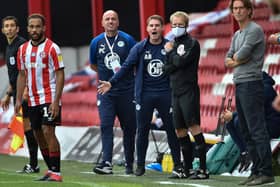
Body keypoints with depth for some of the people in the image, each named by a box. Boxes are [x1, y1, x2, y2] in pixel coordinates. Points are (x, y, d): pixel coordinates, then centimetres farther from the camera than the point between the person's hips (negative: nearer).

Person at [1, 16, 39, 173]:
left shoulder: (22, 44, -10)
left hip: (25, 93, -9)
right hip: (18, 93, 9)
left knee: (28, 126, -9)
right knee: (26, 127, 8)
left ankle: (33, 165, -7)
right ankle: (32, 164, 10)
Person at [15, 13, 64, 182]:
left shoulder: (52, 48, -9)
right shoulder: (23, 49, 9)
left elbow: (60, 75, -11)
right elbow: (22, 75, 16)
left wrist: (56, 101, -18)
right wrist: (18, 99, 9)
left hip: (49, 98, -6)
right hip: (32, 100, 6)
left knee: (48, 132, -15)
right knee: (39, 135, 8)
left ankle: (56, 172, -12)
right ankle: (51, 170, 19)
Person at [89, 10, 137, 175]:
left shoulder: (127, 40, -2)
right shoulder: (96, 42, 5)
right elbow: (93, 64, 20)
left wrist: (124, 72, 0)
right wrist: (108, 74, 12)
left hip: (126, 91, -1)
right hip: (106, 92, 1)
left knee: (129, 128, 6)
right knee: (106, 126, -13)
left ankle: (129, 164, 17)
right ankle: (107, 163, -20)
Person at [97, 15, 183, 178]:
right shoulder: (139, 48, 3)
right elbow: (127, 67, 3)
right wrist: (112, 83, -4)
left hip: (165, 95, -1)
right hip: (145, 95, 1)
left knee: (172, 130, 1)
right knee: (142, 130, 5)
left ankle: (178, 165, 6)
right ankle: (140, 165, 15)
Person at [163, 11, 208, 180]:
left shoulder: (192, 43, -3)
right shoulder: (173, 44, 16)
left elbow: (182, 61, -16)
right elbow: (167, 69, 9)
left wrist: (170, 53, 0)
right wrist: (173, 58, -9)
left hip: (189, 91, -8)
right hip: (176, 91, 8)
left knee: (194, 126, -14)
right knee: (180, 131, 9)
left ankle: (203, 169, -15)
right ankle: (188, 169, 16)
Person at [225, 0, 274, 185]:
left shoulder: (255, 30, -8)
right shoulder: (237, 35, 21)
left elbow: (241, 55, -16)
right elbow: (228, 60, 16)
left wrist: (235, 58, 5)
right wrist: (238, 60, -3)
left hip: (251, 84, -10)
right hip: (239, 85, 10)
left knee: (257, 130, -13)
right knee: (246, 132, 10)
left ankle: (266, 172, -16)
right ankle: (256, 171, 12)